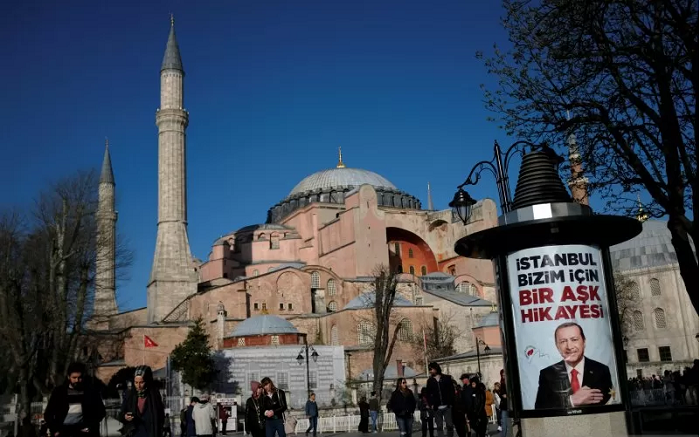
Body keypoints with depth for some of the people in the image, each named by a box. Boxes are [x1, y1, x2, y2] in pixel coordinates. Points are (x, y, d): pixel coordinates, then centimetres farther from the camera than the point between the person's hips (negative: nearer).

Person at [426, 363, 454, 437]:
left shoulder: (447, 378, 3)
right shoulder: (430, 381, 8)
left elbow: (452, 391, 2)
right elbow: (429, 394, 11)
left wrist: (450, 403, -6)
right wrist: (432, 404, -3)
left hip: (447, 407, -2)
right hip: (437, 408, 2)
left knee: (449, 425, -3)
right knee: (439, 427, 2)